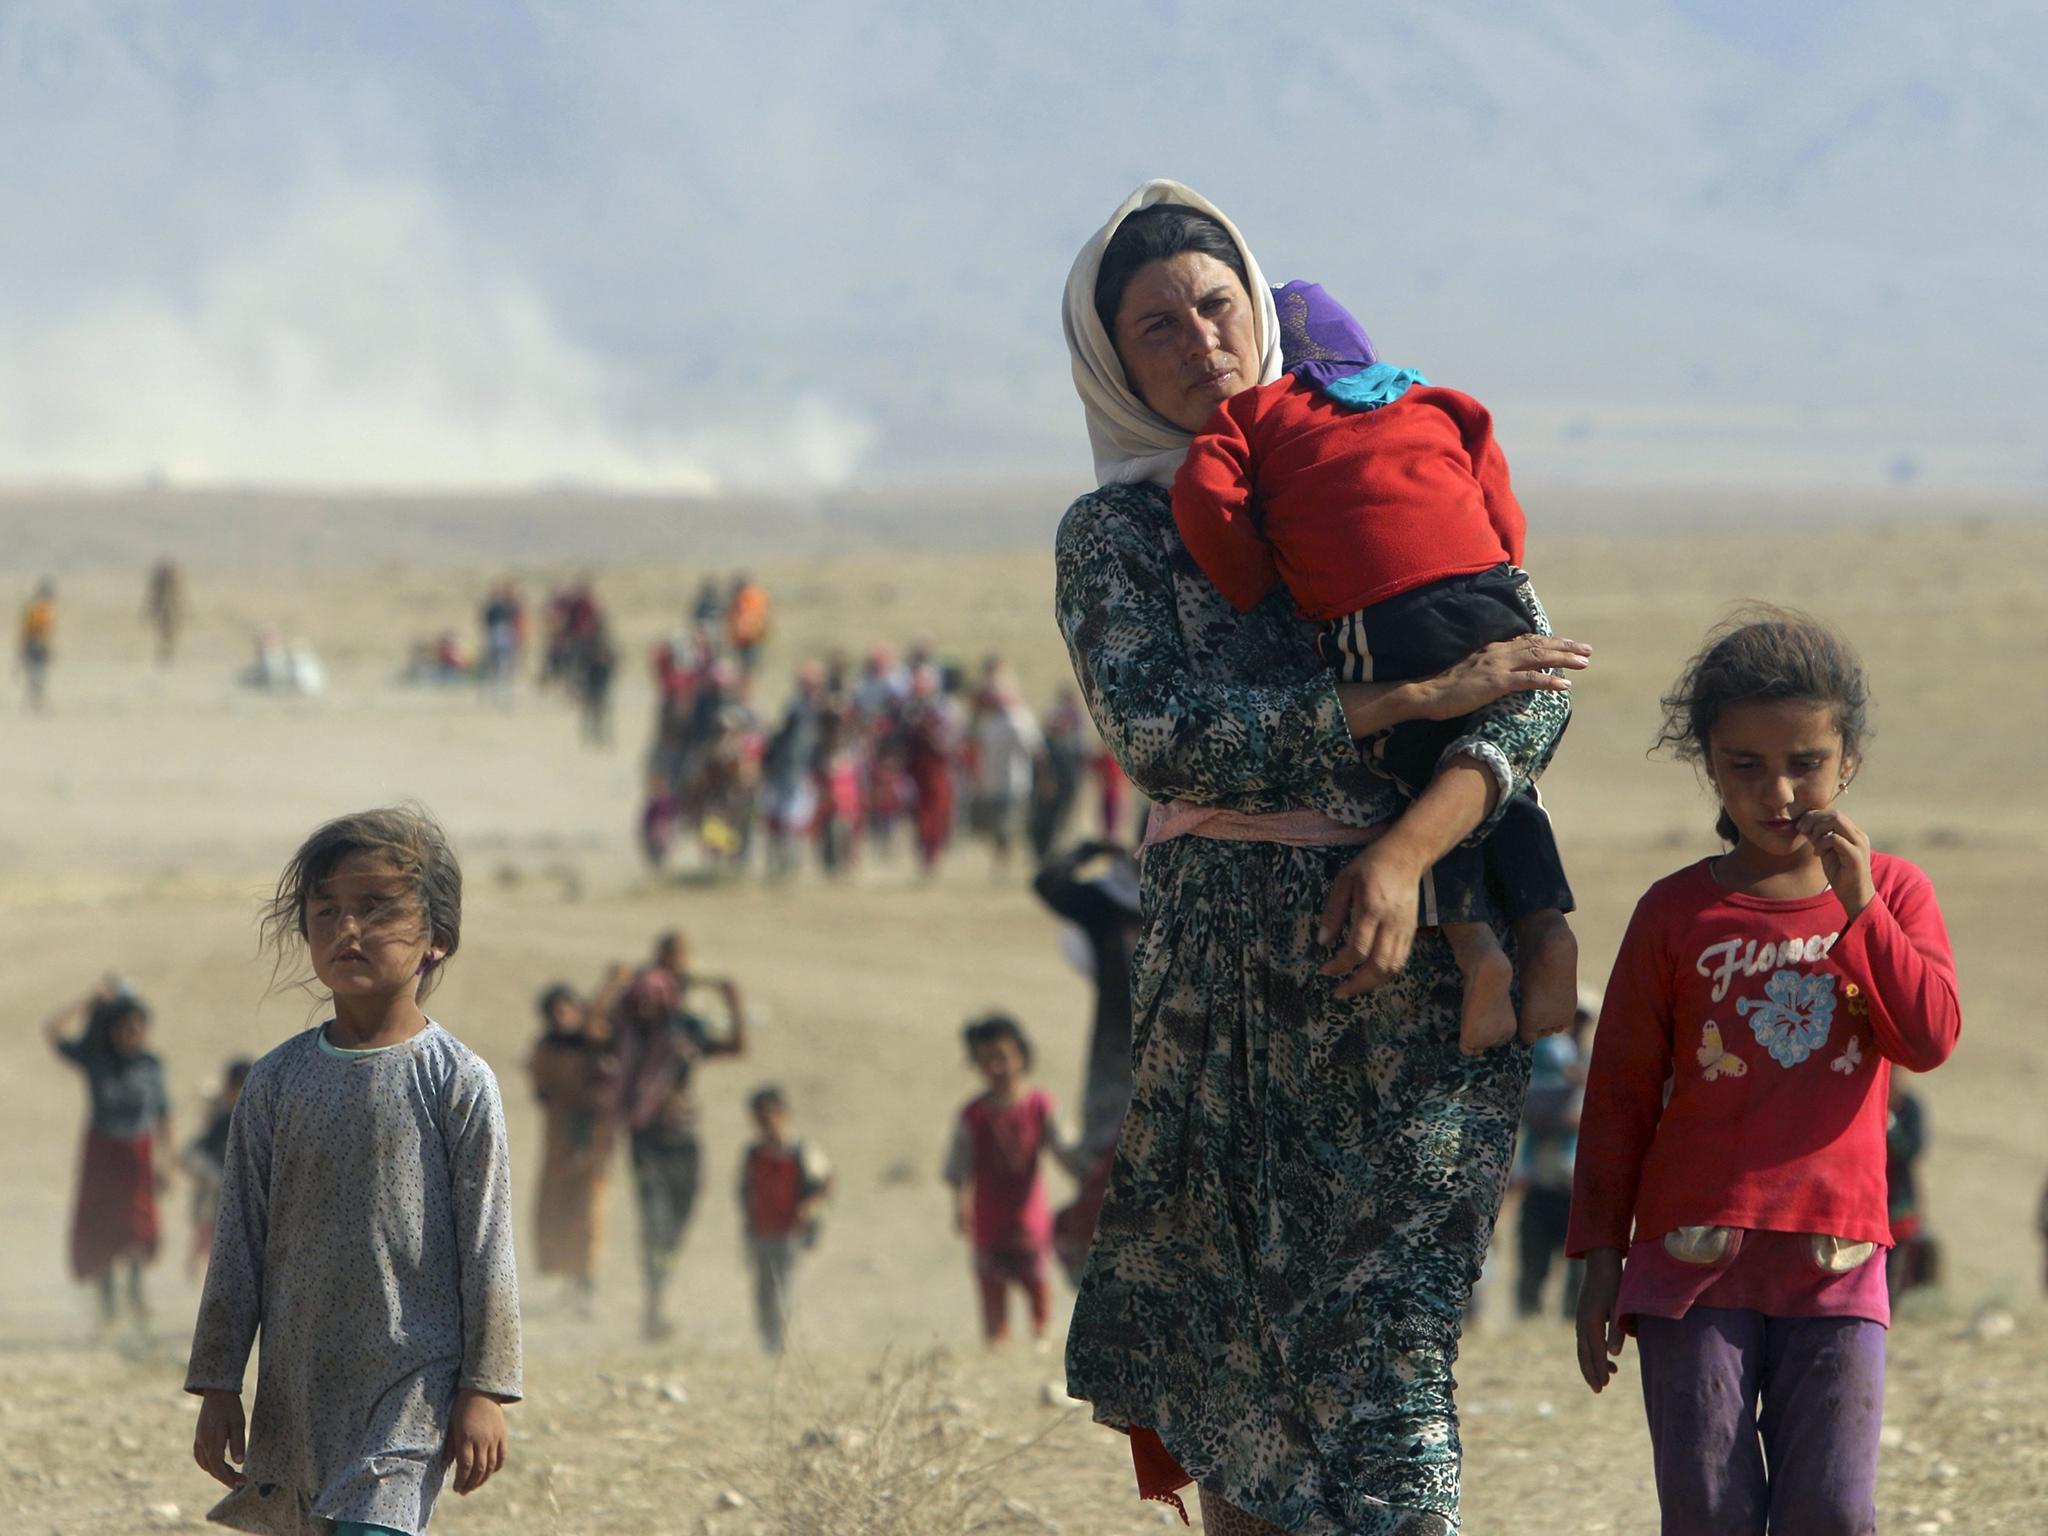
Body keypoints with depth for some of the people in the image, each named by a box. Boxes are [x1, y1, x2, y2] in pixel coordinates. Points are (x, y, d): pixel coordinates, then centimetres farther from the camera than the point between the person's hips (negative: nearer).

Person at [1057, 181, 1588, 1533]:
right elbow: (1163, 735, -10)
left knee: (1378, 1336, -8)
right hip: (1228, 964, 1)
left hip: (1420, 957, -1)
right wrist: (1417, 698, -15)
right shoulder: (1116, 532, 8)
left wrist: (1406, 851, -19)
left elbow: (1533, 688, -2)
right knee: (1227, 1348, 2)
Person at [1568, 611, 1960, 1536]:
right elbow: (1620, 1095, 9)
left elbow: (1931, 1039, -7)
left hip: (1834, 1260, 0)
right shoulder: (1678, 913, 6)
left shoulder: (1894, 895, 8)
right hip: (1694, 1253, 0)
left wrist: (1858, 906, -14)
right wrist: (1600, 1259, 6)